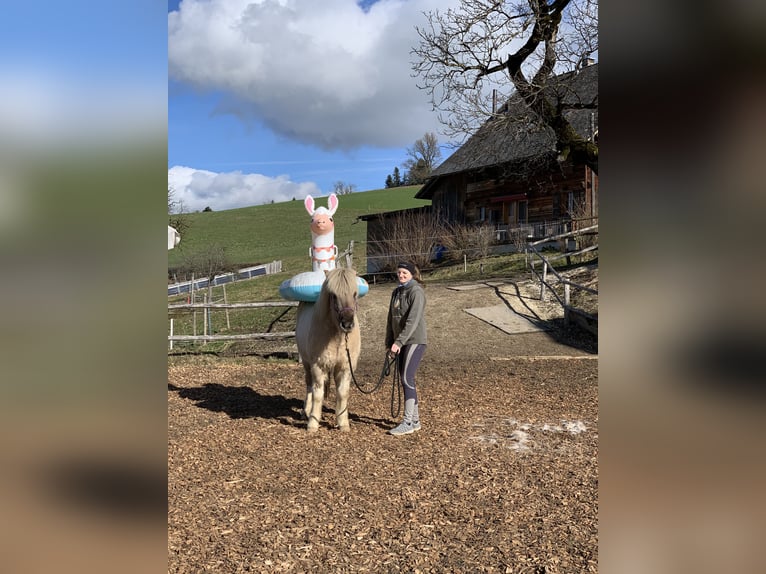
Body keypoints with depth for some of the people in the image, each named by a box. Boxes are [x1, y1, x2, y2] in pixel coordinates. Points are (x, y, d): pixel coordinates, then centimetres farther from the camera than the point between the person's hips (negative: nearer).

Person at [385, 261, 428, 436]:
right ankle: (415, 419, 19)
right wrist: (389, 343, 9)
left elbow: (413, 321, -21)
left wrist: (398, 342, -25)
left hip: (415, 341, -8)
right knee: (405, 380, 10)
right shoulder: (396, 292, 13)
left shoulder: (416, 292, -12)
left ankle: (408, 422, -5)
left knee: (407, 379, -11)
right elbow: (391, 319, 15)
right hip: (402, 343, 8)